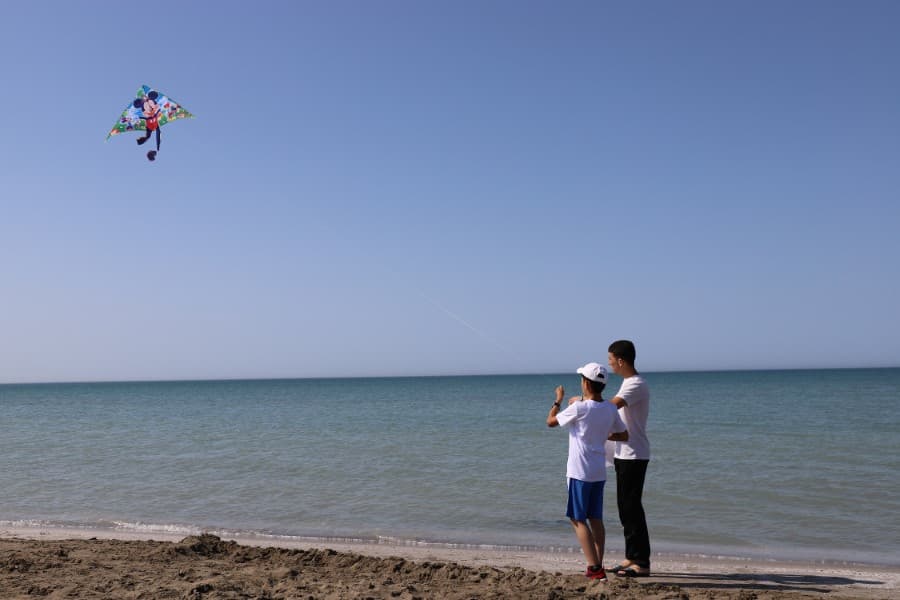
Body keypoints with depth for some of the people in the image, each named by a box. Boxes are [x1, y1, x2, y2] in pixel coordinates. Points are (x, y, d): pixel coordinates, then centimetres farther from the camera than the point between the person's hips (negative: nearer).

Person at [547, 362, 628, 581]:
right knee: (596, 519, 14)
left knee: (578, 519, 0)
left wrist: (558, 400, 11)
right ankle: (598, 566, 16)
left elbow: (551, 421, -3)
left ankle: (594, 567, -6)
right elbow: (624, 435, 15)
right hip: (599, 472, 6)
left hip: (580, 472, -6)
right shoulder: (610, 409, 3)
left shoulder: (579, 408, -16)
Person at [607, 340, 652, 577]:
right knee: (625, 507, 13)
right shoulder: (628, 383, 16)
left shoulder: (636, 385, -17)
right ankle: (632, 557, 22)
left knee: (632, 507, -7)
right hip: (624, 454, 10)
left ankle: (642, 563, -2)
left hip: (634, 455, -10)